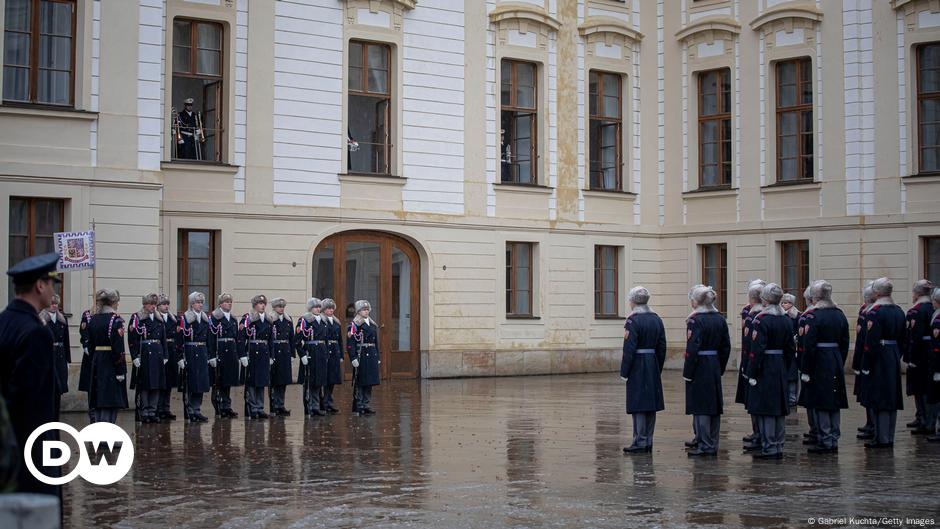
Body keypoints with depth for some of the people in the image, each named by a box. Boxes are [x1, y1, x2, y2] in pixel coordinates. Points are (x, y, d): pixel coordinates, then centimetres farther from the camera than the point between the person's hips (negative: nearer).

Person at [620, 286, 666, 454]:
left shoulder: (633, 321, -13)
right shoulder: (656, 319, 8)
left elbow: (629, 350, -16)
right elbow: (662, 347, 10)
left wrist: (624, 372, -11)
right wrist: (658, 369, 16)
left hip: (637, 367, -7)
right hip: (653, 367, 7)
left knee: (638, 405, -3)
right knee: (651, 404, 10)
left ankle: (640, 442, -2)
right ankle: (648, 442, 15)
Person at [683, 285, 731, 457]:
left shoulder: (695, 320, -14)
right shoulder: (720, 319, 7)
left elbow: (692, 349, -18)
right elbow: (726, 347, 10)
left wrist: (687, 373, -13)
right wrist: (720, 368, 16)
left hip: (699, 368, -7)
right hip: (715, 368, 7)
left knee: (700, 406, -2)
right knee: (714, 406, 11)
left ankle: (705, 445, -1)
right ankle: (713, 444, 17)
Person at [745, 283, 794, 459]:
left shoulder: (761, 320, -14)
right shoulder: (787, 320, 7)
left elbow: (757, 350, -18)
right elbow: (791, 348, 11)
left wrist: (752, 374, -13)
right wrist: (784, 369, 18)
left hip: (764, 370, -7)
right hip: (781, 370, 7)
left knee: (765, 408, -2)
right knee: (779, 409, 12)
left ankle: (769, 448, -2)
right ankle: (779, 447, 17)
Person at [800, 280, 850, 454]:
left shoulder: (813, 316, -13)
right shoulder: (839, 314, 8)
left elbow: (808, 346, -16)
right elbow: (845, 343, 12)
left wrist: (805, 371, -13)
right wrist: (840, 363, 19)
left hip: (819, 363, -7)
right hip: (836, 363, 7)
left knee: (820, 404, -1)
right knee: (834, 402, 12)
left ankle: (825, 441, 0)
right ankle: (834, 440, 16)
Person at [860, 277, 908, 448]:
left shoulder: (875, 312, -15)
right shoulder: (899, 311, 10)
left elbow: (871, 342, -19)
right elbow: (904, 340, 15)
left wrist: (865, 366, -14)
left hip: (879, 359, -8)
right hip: (894, 360, 8)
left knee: (879, 399, -4)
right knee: (892, 399, 11)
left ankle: (882, 438, -3)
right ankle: (889, 437, 17)